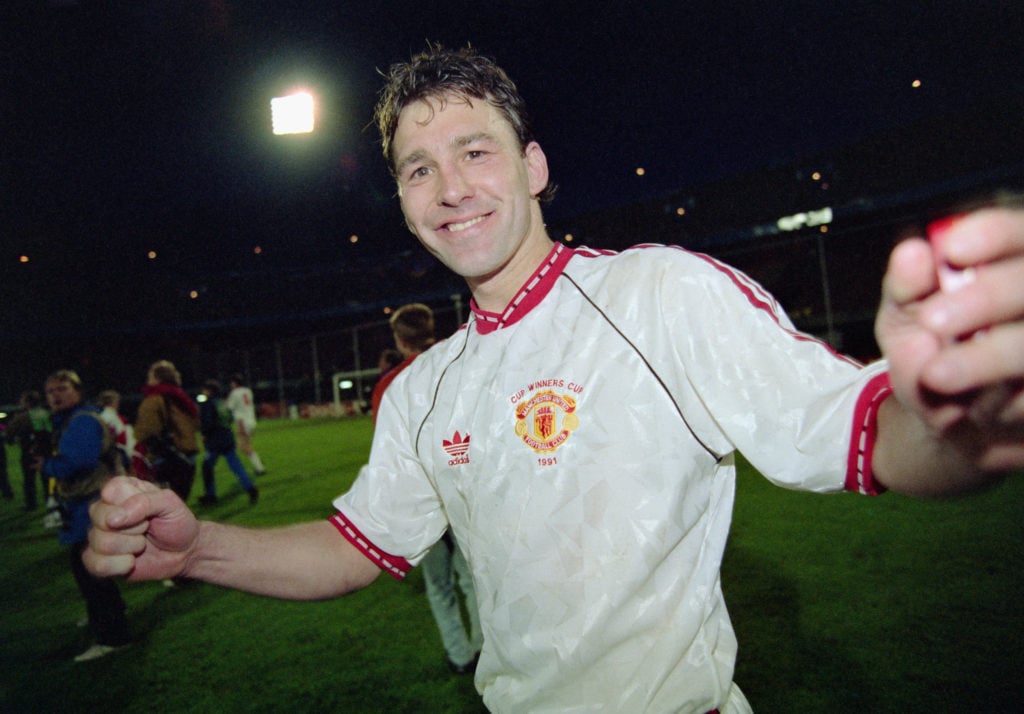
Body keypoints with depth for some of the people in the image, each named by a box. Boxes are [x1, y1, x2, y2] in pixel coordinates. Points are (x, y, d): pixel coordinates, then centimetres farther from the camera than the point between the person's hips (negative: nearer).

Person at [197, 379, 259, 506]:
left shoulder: (207, 404, -10)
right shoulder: (223, 403, 13)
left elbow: (206, 423, -18)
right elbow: (231, 419, 18)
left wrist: (204, 434, -3)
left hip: (214, 441, -6)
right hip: (228, 438, 7)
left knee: (207, 466, 10)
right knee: (235, 465, 2)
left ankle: (210, 495, 14)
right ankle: (250, 488, -13)